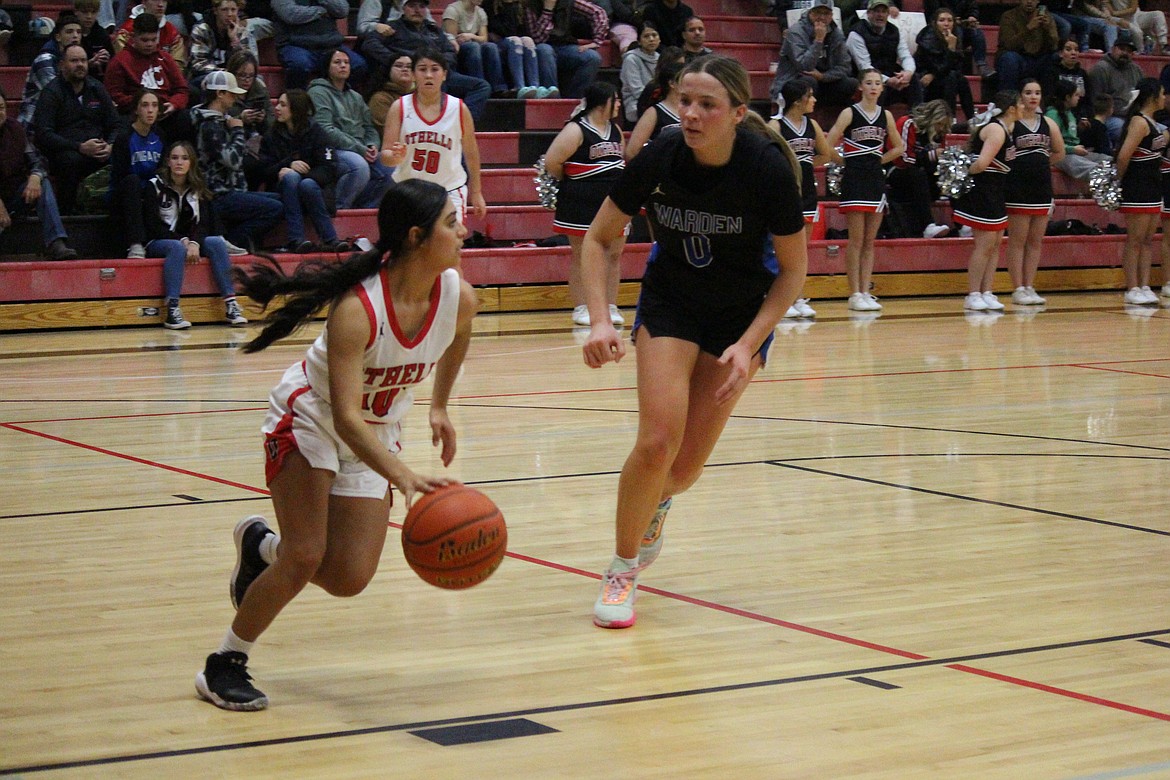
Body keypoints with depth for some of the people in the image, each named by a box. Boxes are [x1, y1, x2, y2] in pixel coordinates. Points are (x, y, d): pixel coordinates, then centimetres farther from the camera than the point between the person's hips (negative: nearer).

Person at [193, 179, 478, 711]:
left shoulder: (458, 298, -17)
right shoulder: (357, 308, -35)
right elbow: (345, 415, -40)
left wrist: (439, 409, 12)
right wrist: (404, 477, -52)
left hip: (376, 433, 5)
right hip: (311, 419, -5)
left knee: (349, 579, -3)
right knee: (305, 557, -15)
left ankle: (262, 546, 28)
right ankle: (224, 665, 5)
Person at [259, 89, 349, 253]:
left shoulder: (315, 133, 6)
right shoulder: (271, 136, 12)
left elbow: (328, 170, -5)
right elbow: (265, 170, 1)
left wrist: (304, 173, -20)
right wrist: (289, 164, -16)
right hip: (282, 195, 1)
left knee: (307, 184, -35)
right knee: (291, 176, -31)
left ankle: (330, 239, -35)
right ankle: (296, 239, -42)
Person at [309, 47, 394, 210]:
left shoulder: (355, 97, 25)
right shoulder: (318, 92, 0)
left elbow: (369, 127, 23)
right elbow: (325, 130, -12)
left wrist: (372, 146, -2)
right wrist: (359, 149, -15)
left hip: (361, 150, 7)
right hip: (333, 150, -7)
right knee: (360, 166, -36)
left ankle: (363, 208, -2)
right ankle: (337, 209, -19)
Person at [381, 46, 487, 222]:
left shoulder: (459, 109, -1)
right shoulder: (399, 108, -3)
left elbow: (471, 154, 9)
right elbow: (385, 156, -6)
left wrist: (476, 193, 14)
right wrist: (396, 157, -29)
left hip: (450, 190, -1)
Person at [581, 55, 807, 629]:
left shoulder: (768, 168, -25)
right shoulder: (659, 158, -21)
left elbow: (793, 270, -12)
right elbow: (598, 240, -8)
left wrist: (748, 346, -21)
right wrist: (600, 320, -22)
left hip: (744, 314, -1)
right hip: (669, 305, 1)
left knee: (686, 467, -3)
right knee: (658, 440, -18)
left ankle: (656, 500, 36)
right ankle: (622, 570, 4)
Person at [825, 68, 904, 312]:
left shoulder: (885, 115, 9)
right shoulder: (850, 113, -5)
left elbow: (898, 147, 19)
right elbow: (827, 147, -10)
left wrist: (878, 160, 9)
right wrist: (848, 161, -2)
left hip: (876, 179, 5)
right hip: (854, 179, -5)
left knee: (870, 242, 6)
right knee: (856, 240, -5)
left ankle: (865, 292, 9)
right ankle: (855, 294, -1)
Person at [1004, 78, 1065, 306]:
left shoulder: (1048, 123, 10)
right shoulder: (1011, 123, -7)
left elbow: (1059, 153, 20)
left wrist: (1039, 163, 13)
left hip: (1042, 187, 6)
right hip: (1017, 188, -6)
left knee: (1036, 241, 7)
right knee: (1017, 240, -2)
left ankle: (1030, 287, 13)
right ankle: (1018, 289, 1)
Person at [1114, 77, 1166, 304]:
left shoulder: (1152, 122, 14)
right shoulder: (1139, 122, -16)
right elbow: (1124, 155, -22)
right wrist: (1120, 179, -12)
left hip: (1153, 187, 9)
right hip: (1137, 190, -9)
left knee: (1147, 240, 10)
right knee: (1135, 240, -3)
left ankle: (1144, 287, 13)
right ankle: (1132, 289, 1)